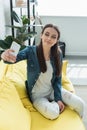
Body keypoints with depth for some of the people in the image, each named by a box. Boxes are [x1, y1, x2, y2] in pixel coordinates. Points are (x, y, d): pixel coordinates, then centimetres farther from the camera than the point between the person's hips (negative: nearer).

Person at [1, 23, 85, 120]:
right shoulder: (31, 51, -16)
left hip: (53, 90, 4)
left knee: (79, 104, -10)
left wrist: (58, 98, -12)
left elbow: (58, 78, -2)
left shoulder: (58, 54, -6)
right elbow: (14, 58, -29)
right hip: (37, 94, -3)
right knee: (52, 113, -30)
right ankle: (55, 104, 5)